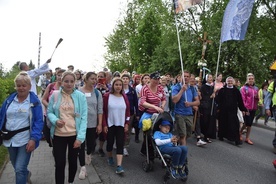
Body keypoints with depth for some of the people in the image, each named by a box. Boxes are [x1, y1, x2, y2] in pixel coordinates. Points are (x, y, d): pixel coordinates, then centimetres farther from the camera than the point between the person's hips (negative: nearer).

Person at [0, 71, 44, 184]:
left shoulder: (35, 101, -8)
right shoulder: (9, 99, 5)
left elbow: (39, 121, -12)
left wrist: (34, 139, -20)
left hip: (25, 140, -5)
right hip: (10, 139, 5)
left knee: (20, 169, -8)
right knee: (16, 166, 22)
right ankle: (26, 174, 52)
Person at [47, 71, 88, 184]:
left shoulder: (80, 96, -6)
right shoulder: (55, 95, -2)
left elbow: (84, 117, -8)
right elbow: (49, 112, 5)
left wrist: (80, 137, -15)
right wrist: (55, 120, -17)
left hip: (75, 135, 0)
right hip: (58, 135, 0)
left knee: (73, 161, 18)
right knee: (60, 163, 4)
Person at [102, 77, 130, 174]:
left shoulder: (124, 97, 2)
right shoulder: (107, 96, -8)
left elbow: (128, 111, 6)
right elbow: (103, 111, -6)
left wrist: (127, 124, 0)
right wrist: (104, 124, -9)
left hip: (121, 124, 2)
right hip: (110, 124, -2)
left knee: (120, 144, -3)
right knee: (110, 142, 12)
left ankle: (119, 166, -4)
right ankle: (110, 157, 40)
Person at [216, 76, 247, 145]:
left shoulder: (236, 90, 5)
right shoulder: (222, 90, 3)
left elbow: (240, 101, 6)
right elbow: (218, 99, 1)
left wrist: (243, 109, 4)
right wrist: (218, 107, -7)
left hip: (233, 110, 0)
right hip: (223, 110, 0)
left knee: (234, 124, -6)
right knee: (223, 123, 10)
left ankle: (236, 140, -4)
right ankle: (221, 136, 28)